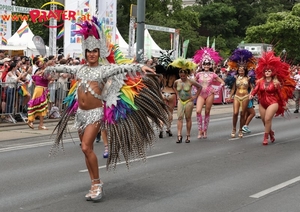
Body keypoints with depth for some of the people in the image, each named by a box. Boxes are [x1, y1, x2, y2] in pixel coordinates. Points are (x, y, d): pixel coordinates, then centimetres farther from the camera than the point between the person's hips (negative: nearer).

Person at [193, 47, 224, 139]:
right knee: (198, 111, -17)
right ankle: (200, 130, -8)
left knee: (207, 112, 4)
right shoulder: (199, 74, 4)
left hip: (210, 94, 0)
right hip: (201, 94, 0)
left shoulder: (213, 74, 2)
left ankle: (205, 131, 13)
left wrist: (217, 90, -1)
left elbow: (222, 82, 7)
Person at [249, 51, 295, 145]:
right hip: (262, 103, 4)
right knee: (264, 121, 13)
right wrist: (251, 94, -31)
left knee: (267, 119, -19)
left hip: (273, 103, -4)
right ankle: (271, 133, 42)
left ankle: (266, 137, -7)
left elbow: (280, 93, 0)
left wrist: (284, 104, 5)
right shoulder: (260, 81, 0)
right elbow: (256, 89, -10)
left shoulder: (276, 82, -6)